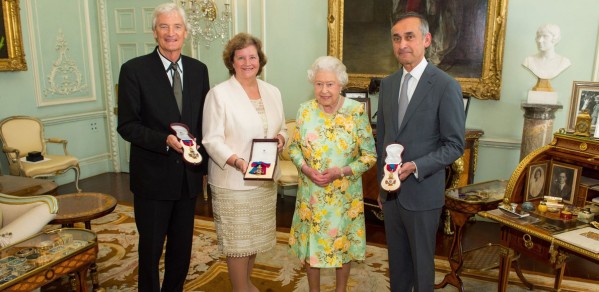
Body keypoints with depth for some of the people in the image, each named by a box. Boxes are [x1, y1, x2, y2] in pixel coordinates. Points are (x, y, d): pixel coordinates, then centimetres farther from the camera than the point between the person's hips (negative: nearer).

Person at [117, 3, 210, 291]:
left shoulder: (198, 69, 4)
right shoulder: (134, 70, -9)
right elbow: (127, 126, -11)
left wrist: (204, 159, 5)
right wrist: (165, 140, -25)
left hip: (189, 174, 4)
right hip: (153, 176, -4)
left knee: (182, 245, 18)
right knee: (151, 246, 13)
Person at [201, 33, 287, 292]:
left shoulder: (273, 92, 9)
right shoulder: (219, 93, -9)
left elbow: (282, 128, 17)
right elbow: (212, 139, -13)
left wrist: (280, 138, -6)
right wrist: (236, 161, -28)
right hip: (232, 182, -5)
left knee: (255, 234, 17)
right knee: (237, 239, 4)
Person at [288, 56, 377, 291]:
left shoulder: (357, 111, -11)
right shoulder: (305, 110, -5)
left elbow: (370, 155, -8)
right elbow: (294, 147, 4)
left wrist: (343, 172, -21)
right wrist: (305, 168, -15)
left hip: (344, 193, -1)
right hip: (311, 192, 2)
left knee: (342, 243, 15)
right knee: (310, 241, 14)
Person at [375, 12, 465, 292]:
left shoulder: (446, 86, -12)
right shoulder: (387, 84, 6)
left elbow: (454, 145, -11)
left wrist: (415, 167, -24)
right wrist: (381, 183, 13)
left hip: (421, 193, -5)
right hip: (390, 192, 5)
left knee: (422, 261, 13)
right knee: (396, 258, 19)